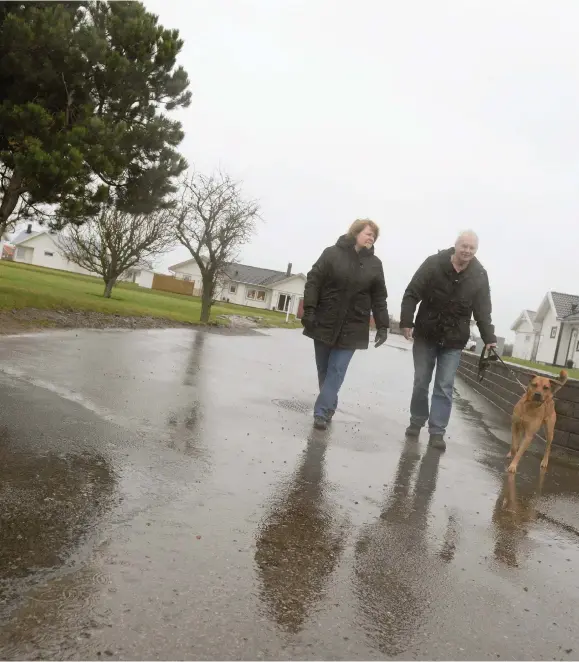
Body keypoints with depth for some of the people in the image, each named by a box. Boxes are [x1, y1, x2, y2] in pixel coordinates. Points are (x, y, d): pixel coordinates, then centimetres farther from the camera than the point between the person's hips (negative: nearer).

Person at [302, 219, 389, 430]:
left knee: (337, 371, -5)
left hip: (352, 327, 1)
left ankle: (322, 412, -3)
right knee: (323, 369, 9)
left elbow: (379, 298, 7)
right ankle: (329, 407, 26)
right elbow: (313, 281, -4)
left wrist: (382, 326, 1)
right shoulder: (332, 253, -1)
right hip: (324, 322, 0)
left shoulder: (374, 264, 6)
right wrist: (309, 310, -13)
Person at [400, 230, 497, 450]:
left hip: (454, 341, 1)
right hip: (425, 335, 0)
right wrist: (406, 321, -16)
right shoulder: (433, 263, -9)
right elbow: (412, 294, -8)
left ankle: (437, 431, 7)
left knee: (444, 387, 0)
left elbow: (483, 311, -1)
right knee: (420, 383, 9)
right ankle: (416, 422, 26)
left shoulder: (480, 276, -3)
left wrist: (489, 339, -10)